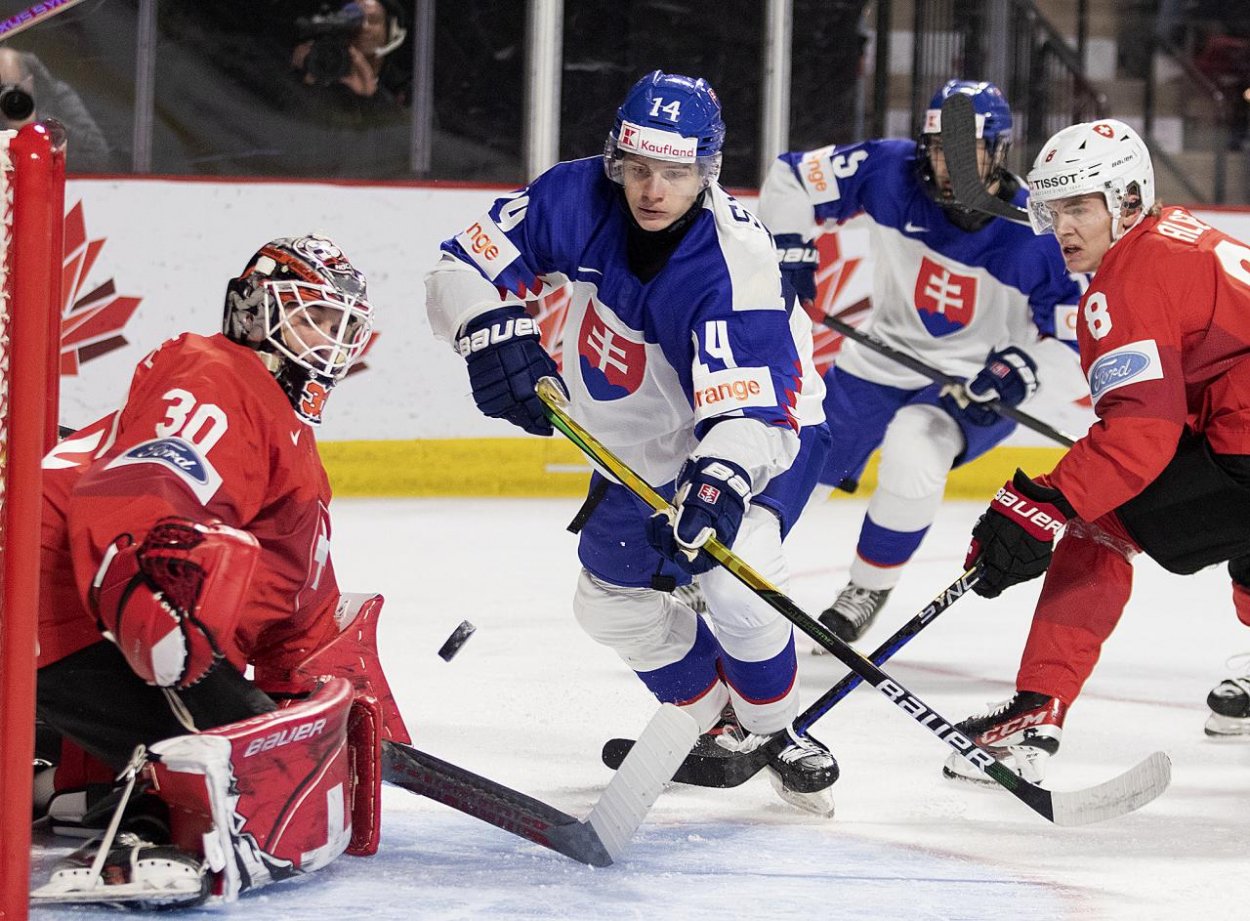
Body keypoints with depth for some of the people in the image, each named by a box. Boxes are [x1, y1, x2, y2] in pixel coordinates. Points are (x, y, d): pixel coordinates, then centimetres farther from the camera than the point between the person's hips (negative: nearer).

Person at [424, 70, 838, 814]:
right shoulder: (575, 200, -22)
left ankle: (780, 735, 0)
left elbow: (750, 408, -45)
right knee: (615, 599, 14)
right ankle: (723, 728, 36)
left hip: (761, 429, -7)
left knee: (734, 587, -27)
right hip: (643, 445, 7)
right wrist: (500, 334, -36)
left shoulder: (735, 263, -37)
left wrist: (716, 488, -62)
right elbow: (465, 266, -17)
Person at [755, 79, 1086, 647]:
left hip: (975, 385, -4)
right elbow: (790, 179, -3)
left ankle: (869, 589, -10)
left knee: (914, 453, -32)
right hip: (880, 362, 4)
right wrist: (790, 250, -11)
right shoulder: (891, 173, -17)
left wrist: (1022, 371, -33)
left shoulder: (1035, 234, -22)